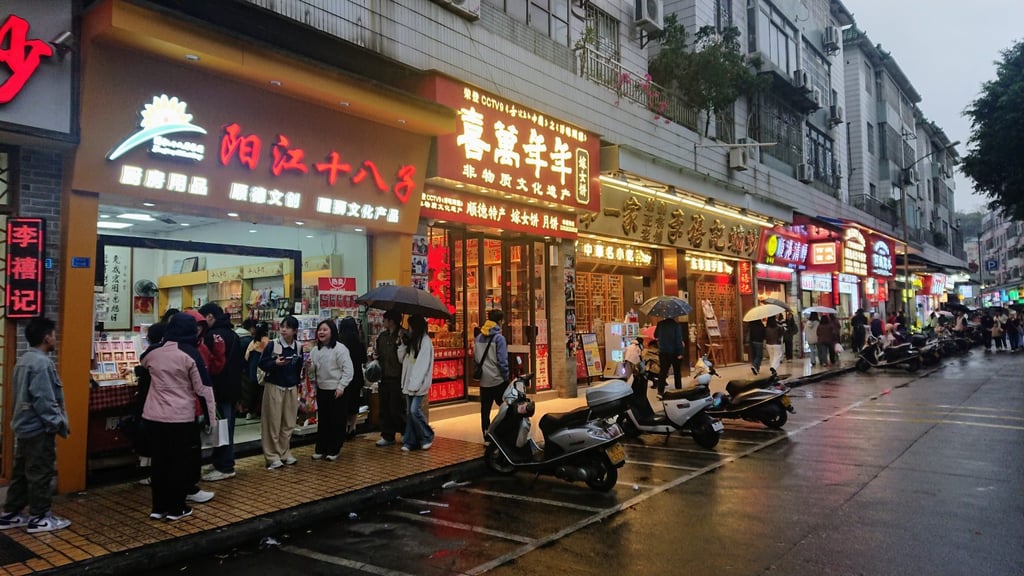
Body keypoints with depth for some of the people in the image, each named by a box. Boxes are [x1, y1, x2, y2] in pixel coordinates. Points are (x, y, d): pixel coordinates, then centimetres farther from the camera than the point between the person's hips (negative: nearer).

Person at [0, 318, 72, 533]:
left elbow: (22, 396, 17)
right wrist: (60, 424, -15)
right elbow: (44, 400, -23)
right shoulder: (41, 363, -20)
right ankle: (39, 518, 7)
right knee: (41, 474, 0)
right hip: (39, 428, -10)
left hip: (24, 426, 10)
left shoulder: (23, 360, 11)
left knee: (21, 472, 16)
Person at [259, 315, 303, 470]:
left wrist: (297, 384, 10)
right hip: (274, 387, -4)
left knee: (289, 423, 9)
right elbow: (262, 364, -7)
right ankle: (272, 456, 7)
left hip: (291, 388, 4)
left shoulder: (298, 347, 4)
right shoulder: (272, 344, -9)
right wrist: (275, 363, -24)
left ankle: (285, 453, 20)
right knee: (273, 423, -1)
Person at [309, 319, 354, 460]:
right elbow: (312, 371, 16)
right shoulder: (315, 350, 9)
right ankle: (320, 449, 23)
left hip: (336, 391, -6)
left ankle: (333, 450, 14)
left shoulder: (340, 348, -12)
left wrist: (341, 387, -16)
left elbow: (348, 370, -14)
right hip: (321, 390, 6)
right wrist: (309, 365, -7)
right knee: (322, 421, 13)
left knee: (337, 421, 3)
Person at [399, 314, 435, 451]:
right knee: (409, 412, 7)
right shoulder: (410, 340, 13)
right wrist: (403, 344, 1)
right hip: (409, 383, 7)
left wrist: (415, 384, -19)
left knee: (415, 410, -12)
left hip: (419, 384, -7)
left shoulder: (425, 341, -10)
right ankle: (410, 441, 12)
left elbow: (423, 365, -16)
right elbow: (401, 358, 15)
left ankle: (427, 436, 7)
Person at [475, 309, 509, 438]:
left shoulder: (478, 337, 6)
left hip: (483, 380, 6)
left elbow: (475, 358, 12)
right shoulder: (499, 338, -12)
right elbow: (502, 361, -14)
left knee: (485, 409, 9)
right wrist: (506, 377, -4)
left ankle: (486, 436, 13)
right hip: (497, 380, -5)